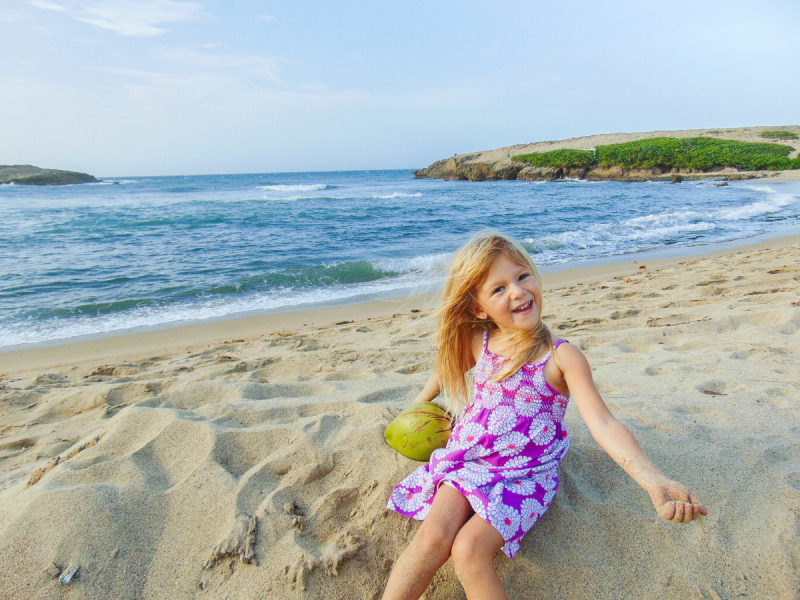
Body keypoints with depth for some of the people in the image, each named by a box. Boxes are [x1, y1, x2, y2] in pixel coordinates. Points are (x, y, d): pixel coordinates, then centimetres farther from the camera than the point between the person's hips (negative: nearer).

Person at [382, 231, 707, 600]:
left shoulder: (562, 357, -14)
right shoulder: (478, 342, -2)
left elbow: (602, 423, -22)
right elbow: (448, 365, 22)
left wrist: (654, 481, -34)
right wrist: (421, 402, 28)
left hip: (525, 475, -3)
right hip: (467, 460, 3)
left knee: (469, 549, -25)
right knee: (433, 536, -19)